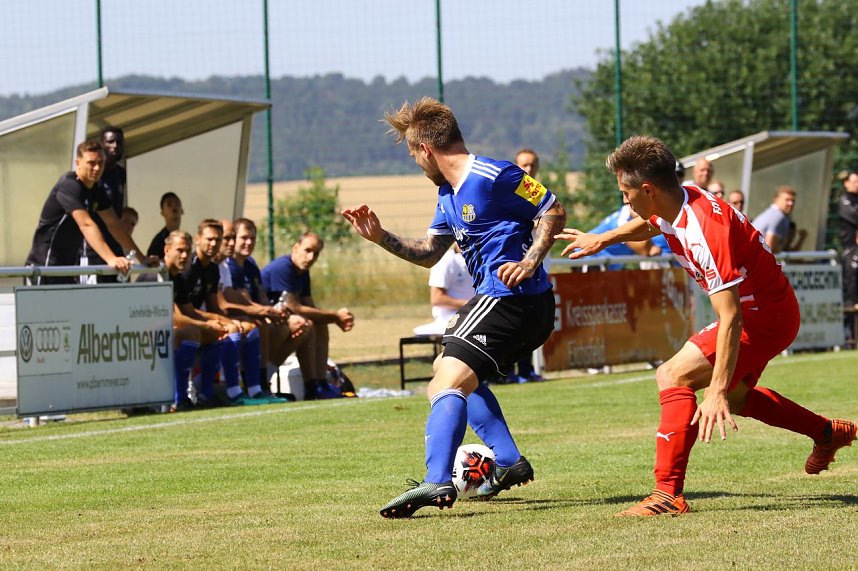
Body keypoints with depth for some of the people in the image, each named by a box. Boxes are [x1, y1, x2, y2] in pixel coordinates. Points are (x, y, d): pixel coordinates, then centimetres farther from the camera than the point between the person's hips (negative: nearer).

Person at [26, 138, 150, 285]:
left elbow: (113, 224, 12)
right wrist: (111, 259, -43)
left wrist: (142, 258, 6)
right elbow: (86, 225, -32)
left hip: (69, 265, 9)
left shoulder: (96, 190, 8)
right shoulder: (68, 186, -20)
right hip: (47, 264, -9)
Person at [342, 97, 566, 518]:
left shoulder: (492, 176, -12)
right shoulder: (448, 194, 17)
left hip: (510, 297, -11)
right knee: (449, 371, 26)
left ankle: (437, 483, -37)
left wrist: (529, 262, -22)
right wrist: (379, 237, 12)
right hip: (511, 304, 11)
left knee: (448, 383, -21)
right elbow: (429, 252, 24)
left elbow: (553, 211, -11)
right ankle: (509, 462, 19)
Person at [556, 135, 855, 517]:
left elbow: (731, 318, -35)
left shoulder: (705, 230, -33)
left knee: (675, 376, -19)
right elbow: (649, 224, 25)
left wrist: (717, 392, -37)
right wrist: (599, 240, 33)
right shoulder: (675, 207, -6)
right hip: (771, 309, 10)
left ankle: (669, 494, -20)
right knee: (735, 397, 28)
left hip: (765, 316, -10)